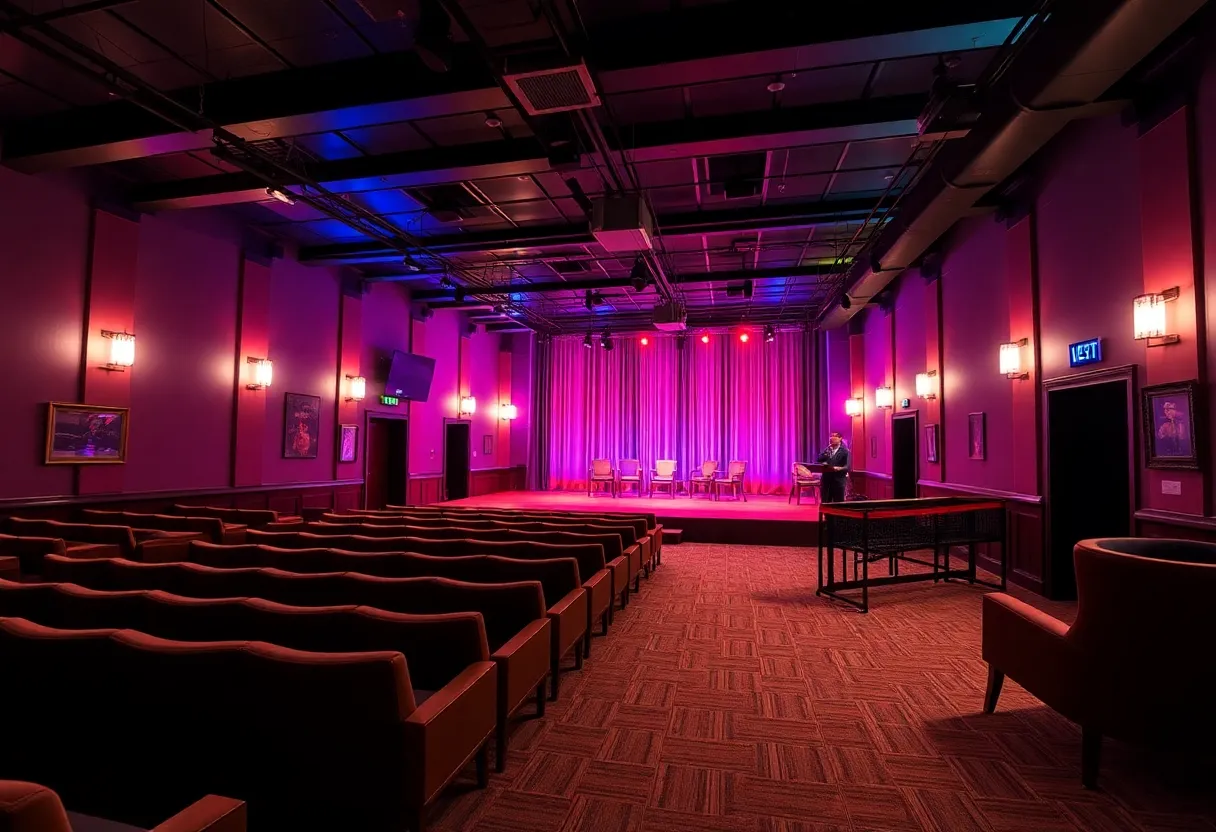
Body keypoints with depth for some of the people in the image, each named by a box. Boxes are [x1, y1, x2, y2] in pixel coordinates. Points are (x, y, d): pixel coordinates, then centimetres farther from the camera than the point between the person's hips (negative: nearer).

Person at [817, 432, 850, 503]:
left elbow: (847, 467, -11)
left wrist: (839, 468, -28)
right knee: (825, 504, 6)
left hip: (838, 481, -4)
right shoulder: (826, 450, 16)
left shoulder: (845, 451, -1)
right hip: (826, 480, 4)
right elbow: (818, 461, 8)